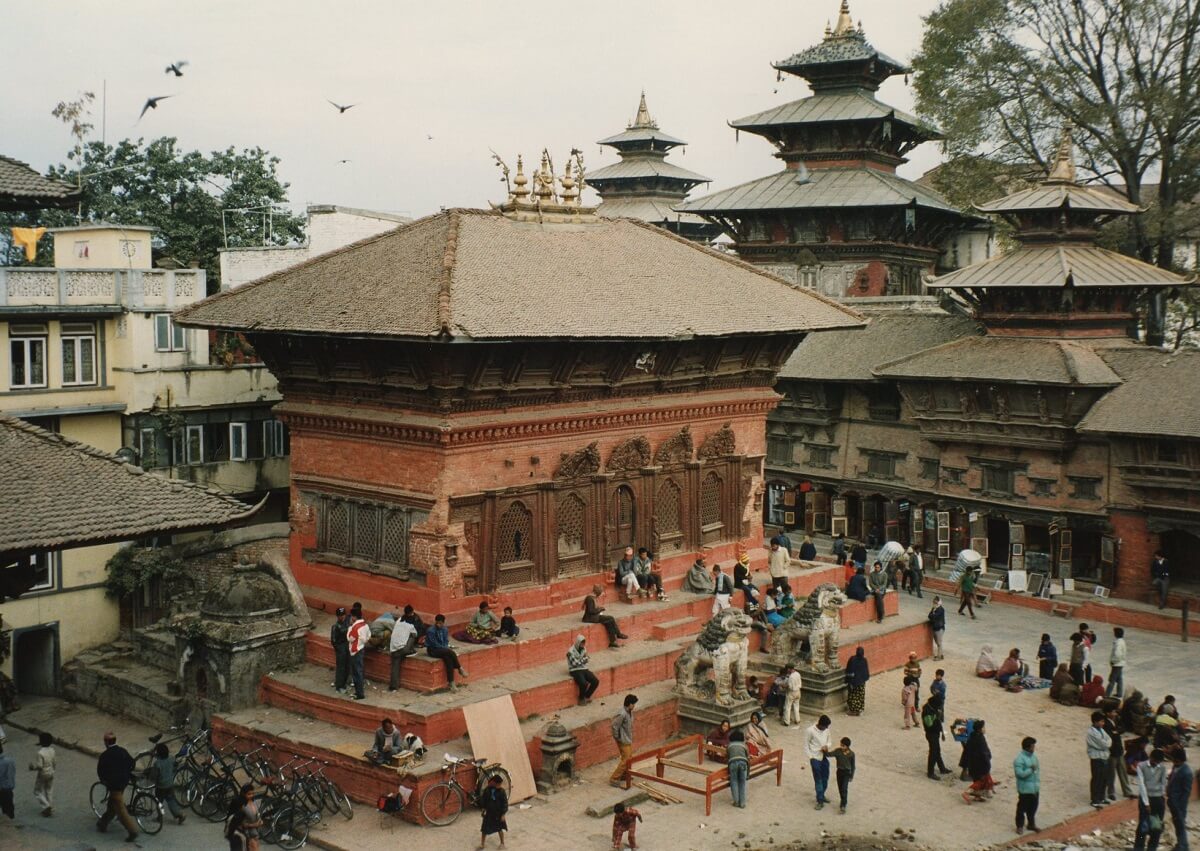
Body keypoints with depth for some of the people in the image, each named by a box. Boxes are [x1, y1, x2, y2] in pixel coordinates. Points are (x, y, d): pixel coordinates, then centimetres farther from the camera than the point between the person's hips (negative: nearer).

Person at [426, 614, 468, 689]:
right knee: (450, 652, -30)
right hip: (432, 650, -6)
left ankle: (451, 683, -27)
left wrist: (447, 647, -11)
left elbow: (446, 641, 10)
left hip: (442, 649, 6)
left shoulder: (444, 629, 4)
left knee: (448, 658, -27)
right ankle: (460, 669, -14)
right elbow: (435, 644, -17)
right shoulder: (431, 631, -17)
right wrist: (446, 648, -16)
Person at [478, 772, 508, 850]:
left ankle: (502, 843, 32)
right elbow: (483, 800, 2)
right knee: (484, 829, 6)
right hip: (489, 813, 1)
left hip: (498, 814, -1)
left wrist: (503, 814, -11)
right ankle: (482, 843, 23)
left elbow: (505, 803, -11)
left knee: (499, 829, 14)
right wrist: (483, 809, 1)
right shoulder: (487, 790, -11)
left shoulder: (501, 791, -15)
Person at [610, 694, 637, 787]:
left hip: (629, 739, 9)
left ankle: (624, 776, 34)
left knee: (629, 758, 18)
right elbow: (614, 726, -29)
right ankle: (613, 779, 4)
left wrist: (631, 736, 15)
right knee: (625, 760, -4)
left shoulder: (629, 711, 0)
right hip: (623, 741, -9)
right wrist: (617, 737, -18)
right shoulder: (622, 714, -29)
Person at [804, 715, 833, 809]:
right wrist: (810, 757, -12)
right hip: (815, 758, -6)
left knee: (825, 778, 15)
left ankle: (821, 796, 33)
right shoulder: (810, 731, -18)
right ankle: (820, 801, 3)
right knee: (818, 779, -3)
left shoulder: (826, 730, -1)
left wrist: (827, 746, -12)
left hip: (824, 757, 6)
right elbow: (806, 745, -10)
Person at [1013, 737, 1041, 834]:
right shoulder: (1019, 759, -21)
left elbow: (1038, 769, 13)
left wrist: (1038, 781, 8)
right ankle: (1020, 826, 19)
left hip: (1035, 787, 7)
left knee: (1033, 807, 18)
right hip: (1025, 788, -7)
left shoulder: (1034, 756, 4)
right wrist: (1031, 770, -24)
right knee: (1022, 808, 5)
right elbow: (1020, 773, -26)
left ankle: (1032, 824, 34)